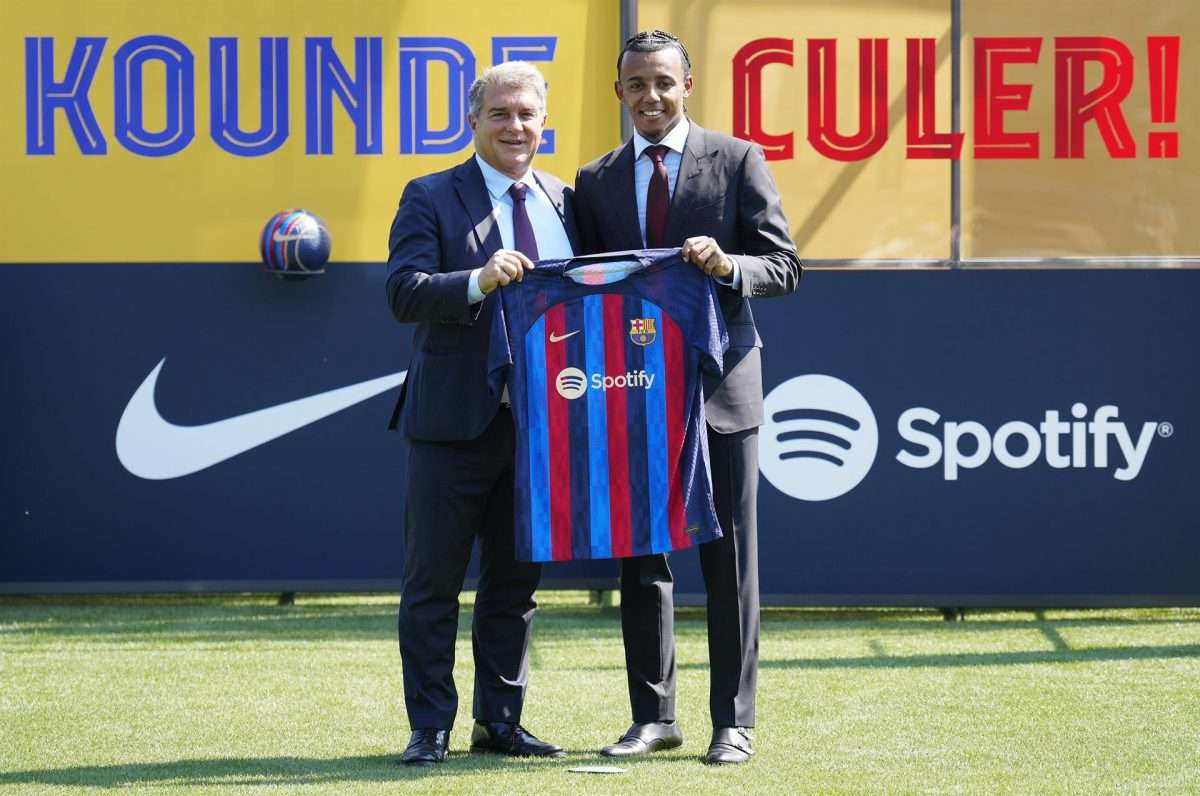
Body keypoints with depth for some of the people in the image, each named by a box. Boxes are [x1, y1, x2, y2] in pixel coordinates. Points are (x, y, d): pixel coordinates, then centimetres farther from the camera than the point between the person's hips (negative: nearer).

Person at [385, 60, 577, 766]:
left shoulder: (564, 202, 12)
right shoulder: (432, 198, -2)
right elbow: (405, 292, -14)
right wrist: (478, 281, -30)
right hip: (456, 420, -4)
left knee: (517, 581, 11)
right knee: (434, 582, 1)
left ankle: (500, 723, 19)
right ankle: (431, 728, 7)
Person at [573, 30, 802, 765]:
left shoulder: (738, 161, 1)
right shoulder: (596, 181, 11)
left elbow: (784, 266, -2)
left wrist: (728, 267, -23)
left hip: (720, 388, -3)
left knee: (730, 560, 1)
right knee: (640, 557, 7)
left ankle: (734, 721, 6)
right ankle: (654, 716, 15)